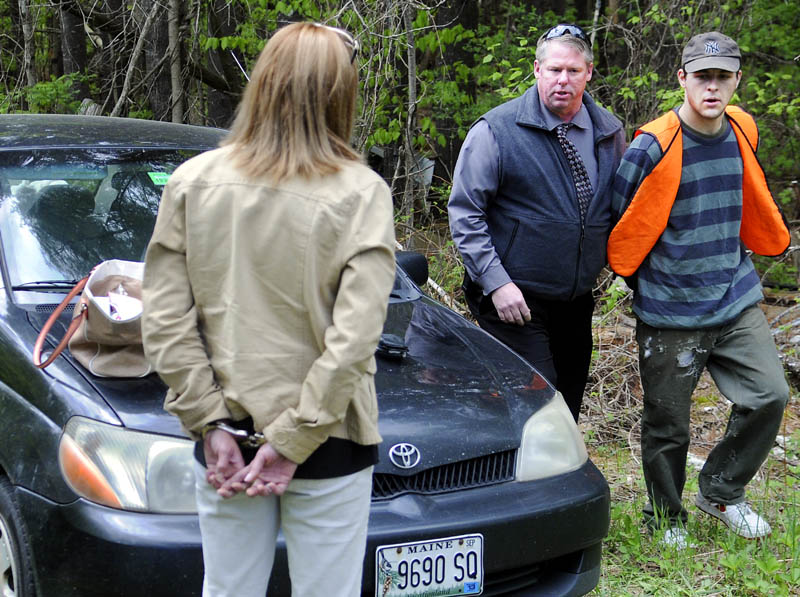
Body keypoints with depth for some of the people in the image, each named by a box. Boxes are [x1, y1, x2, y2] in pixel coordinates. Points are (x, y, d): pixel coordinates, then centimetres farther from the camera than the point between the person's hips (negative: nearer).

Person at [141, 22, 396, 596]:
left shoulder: (193, 182, -2)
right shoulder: (361, 193, -10)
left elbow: (167, 325, -5)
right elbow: (354, 339, -16)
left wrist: (212, 424, -1)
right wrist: (291, 441, -11)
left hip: (226, 441, 3)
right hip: (328, 446, -2)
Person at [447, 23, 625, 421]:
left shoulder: (609, 132, 7)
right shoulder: (496, 130, -9)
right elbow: (464, 213, -9)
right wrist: (496, 282, -15)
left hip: (577, 301, 6)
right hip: (514, 300, -6)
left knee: (568, 411, 15)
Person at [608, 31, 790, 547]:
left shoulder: (742, 133, 4)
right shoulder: (653, 148, -14)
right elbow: (624, 222, -4)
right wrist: (638, 272, 6)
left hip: (736, 298, 5)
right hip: (670, 311, -5)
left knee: (770, 395, 1)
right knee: (667, 424, 6)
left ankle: (721, 491, 23)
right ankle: (666, 519, 28)